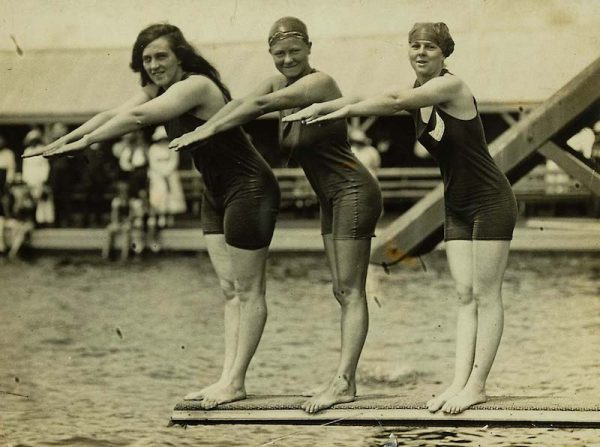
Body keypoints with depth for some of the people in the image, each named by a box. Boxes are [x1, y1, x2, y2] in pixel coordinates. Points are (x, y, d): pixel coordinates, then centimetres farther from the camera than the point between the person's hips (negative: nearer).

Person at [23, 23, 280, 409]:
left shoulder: (195, 86, -22)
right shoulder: (159, 90, 8)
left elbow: (136, 118, -29)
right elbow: (115, 114, 5)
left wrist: (86, 141, -23)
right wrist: (63, 140, -3)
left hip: (248, 191, -10)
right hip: (217, 196, 10)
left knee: (248, 291, -2)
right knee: (230, 290, 9)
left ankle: (236, 381, 0)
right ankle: (229, 377, 11)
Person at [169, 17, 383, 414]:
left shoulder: (319, 83, -17)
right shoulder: (280, 85, 9)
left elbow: (260, 105, -24)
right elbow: (241, 104, -3)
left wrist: (208, 131, -20)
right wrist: (198, 133, -17)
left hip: (354, 194, -9)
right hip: (333, 200, 10)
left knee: (351, 290, -11)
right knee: (342, 291, 8)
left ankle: (343, 381, -14)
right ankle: (347, 381, 10)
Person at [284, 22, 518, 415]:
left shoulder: (451, 87, -17)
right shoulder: (417, 96, 6)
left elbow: (392, 101, -25)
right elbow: (373, 98, -1)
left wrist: (343, 111, -19)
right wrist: (320, 108, -13)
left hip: (491, 202, -8)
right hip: (457, 209, 8)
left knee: (486, 295, -5)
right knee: (466, 296, 3)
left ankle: (476, 385, -5)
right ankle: (461, 382, -1)